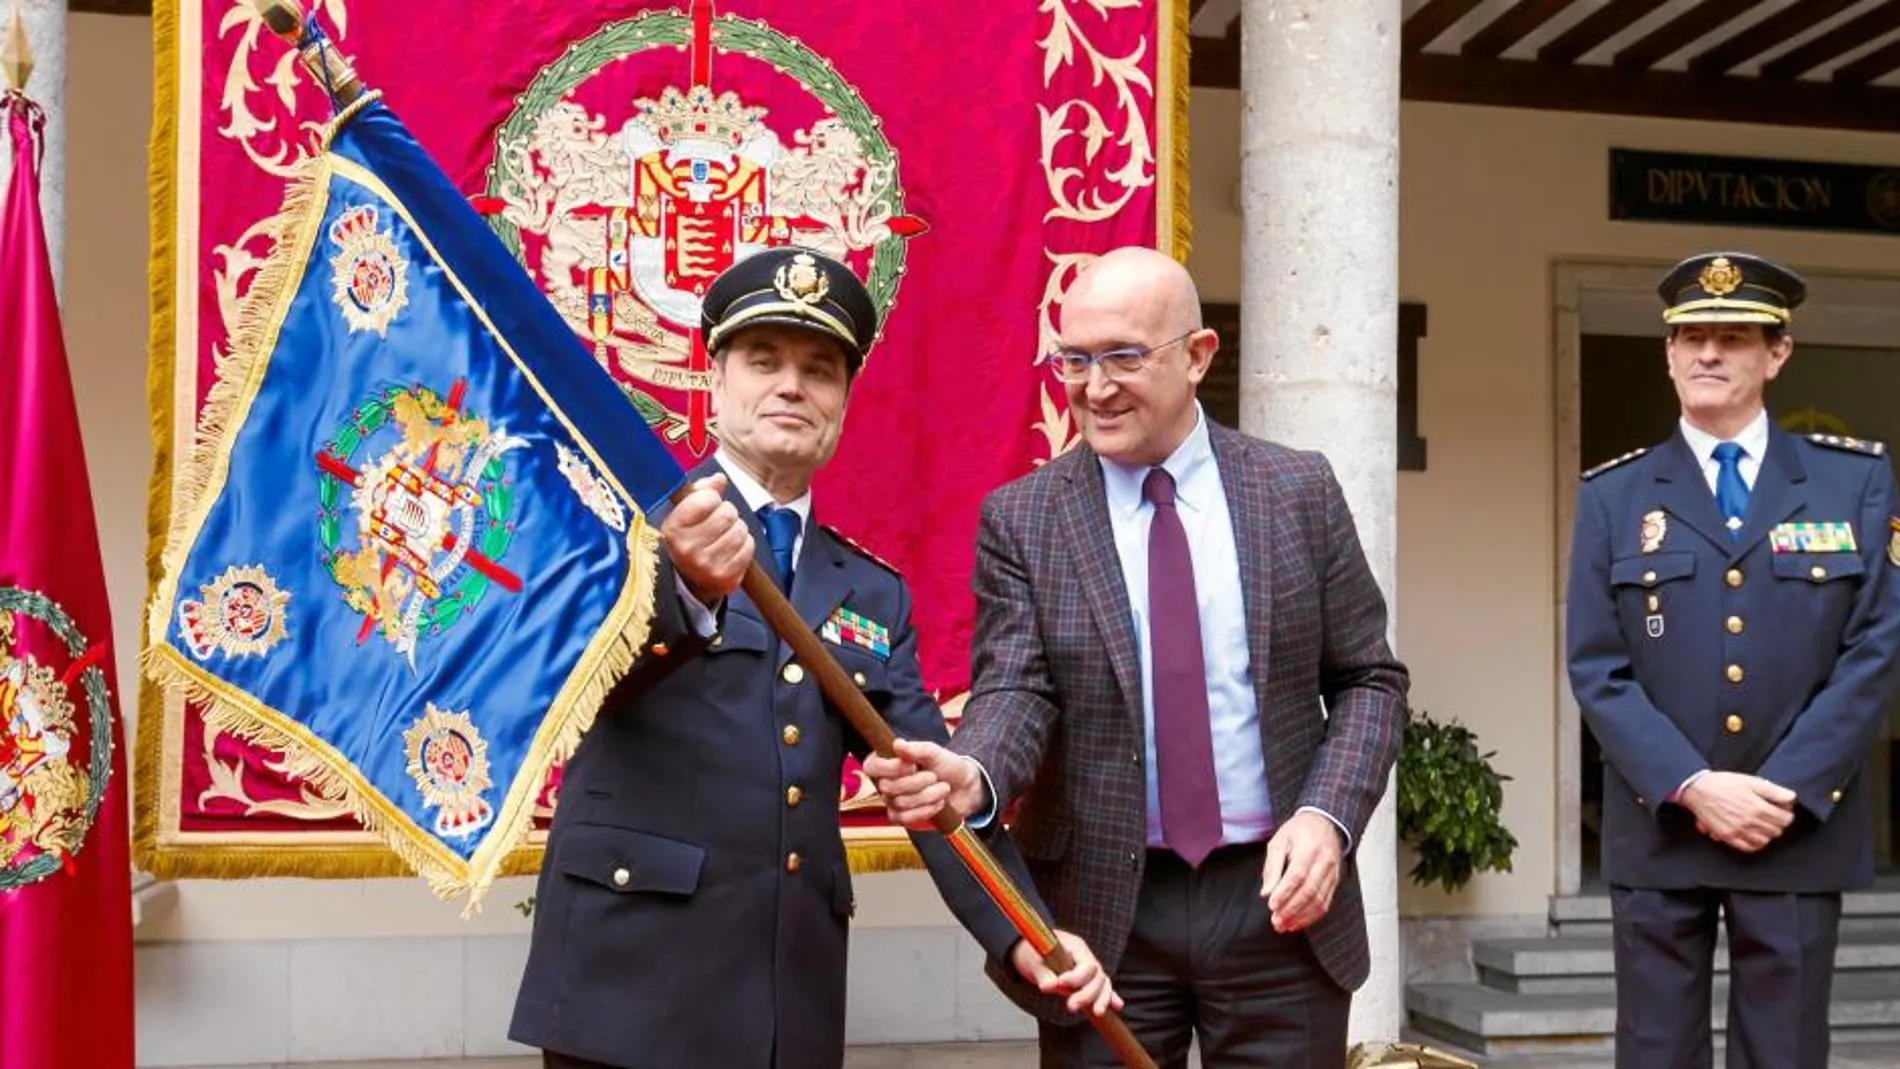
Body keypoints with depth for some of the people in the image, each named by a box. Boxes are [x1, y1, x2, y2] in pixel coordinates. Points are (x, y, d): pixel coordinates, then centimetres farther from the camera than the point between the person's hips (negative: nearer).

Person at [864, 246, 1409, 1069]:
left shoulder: (1299, 490, 2)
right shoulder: (1019, 518, -1)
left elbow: (1369, 680, 4)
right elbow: (1016, 688, -9)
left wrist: (1327, 815, -12)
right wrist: (972, 776, -31)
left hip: (1278, 901, 1)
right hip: (1103, 912, -1)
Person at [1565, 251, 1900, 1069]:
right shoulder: (1613, 496, 6)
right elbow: (1597, 670, -1)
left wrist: (1786, 792, -11)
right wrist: (1692, 788, -14)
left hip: (1801, 829, 0)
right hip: (1658, 828, 0)